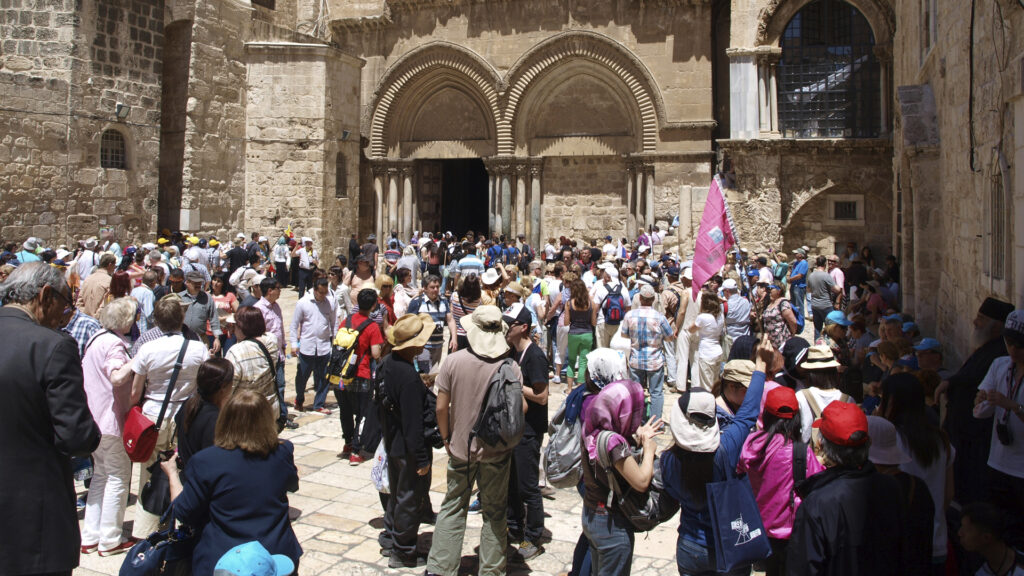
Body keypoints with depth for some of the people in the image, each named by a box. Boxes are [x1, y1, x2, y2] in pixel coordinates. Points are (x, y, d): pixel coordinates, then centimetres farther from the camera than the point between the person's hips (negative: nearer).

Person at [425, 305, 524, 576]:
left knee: (453, 508, 15)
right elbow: (521, 409, -10)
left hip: (461, 448, 1)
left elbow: (441, 406, -8)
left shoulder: (453, 361, -13)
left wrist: (446, 437, 7)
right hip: (497, 451, 0)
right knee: (495, 513, 14)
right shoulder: (510, 367, -14)